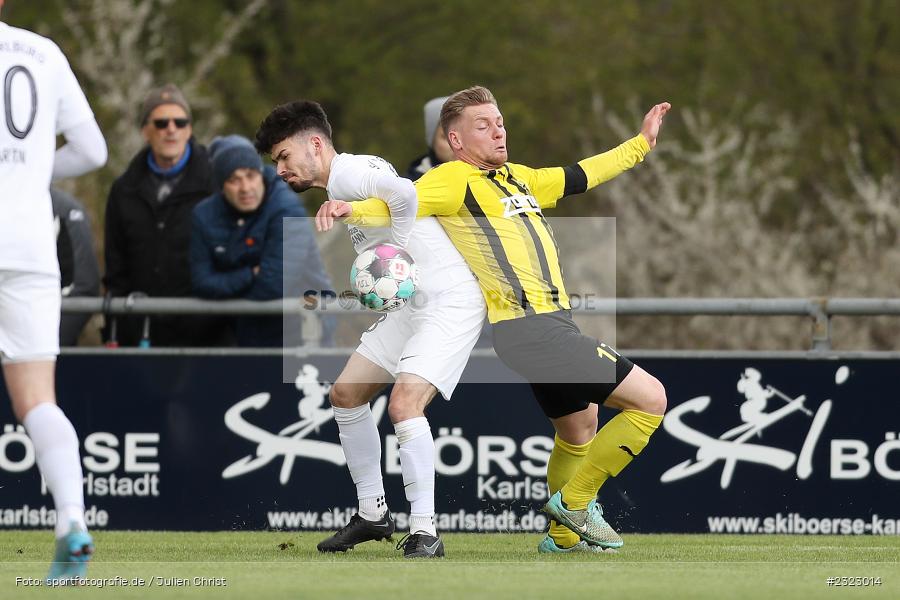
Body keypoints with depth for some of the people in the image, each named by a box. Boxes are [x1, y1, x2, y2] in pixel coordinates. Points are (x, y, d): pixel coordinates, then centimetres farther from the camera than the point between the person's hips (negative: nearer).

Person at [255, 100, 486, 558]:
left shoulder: (349, 173, -17)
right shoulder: (337, 189, 14)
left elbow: (404, 193, -35)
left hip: (450, 301, -11)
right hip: (411, 305, 11)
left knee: (403, 403, -24)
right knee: (346, 393, 14)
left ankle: (424, 534, -18)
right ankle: (373, 514, 25)